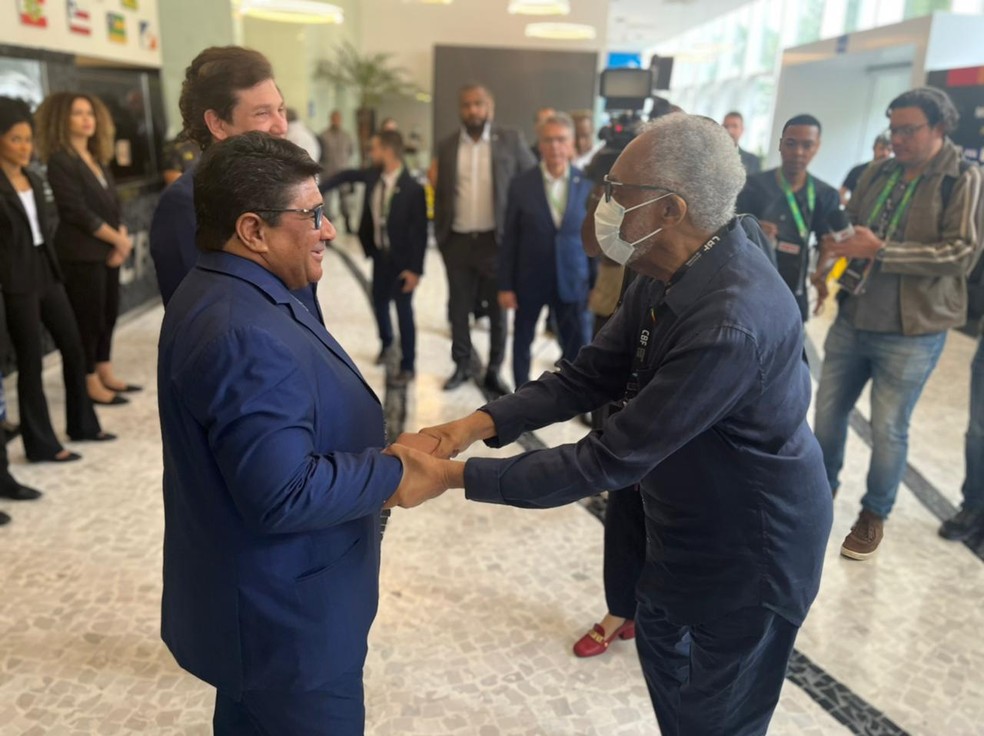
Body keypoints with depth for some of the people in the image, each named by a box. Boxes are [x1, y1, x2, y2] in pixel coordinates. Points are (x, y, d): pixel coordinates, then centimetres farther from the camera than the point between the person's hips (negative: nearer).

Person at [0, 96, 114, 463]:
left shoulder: (34, 179, 12)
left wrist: (54, 268, 13)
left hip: (47, 274, 7)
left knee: (73, 347, 12)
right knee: (31, 361, 0)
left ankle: (83, 424, 28)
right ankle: (41, 444, 12)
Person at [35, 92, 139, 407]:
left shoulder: (98, 160, 15)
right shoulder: (60, 162, -10)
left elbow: (114, 204, 11)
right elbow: (78, 212, -17)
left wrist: (121, 241, -4)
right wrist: (119, 240, -12)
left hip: (108, 251, 8)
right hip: (81, 254, -8)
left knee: (109, 314, 12)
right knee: (88, 318, -1)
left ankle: (106, 374, 24)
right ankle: (90, 384, 8)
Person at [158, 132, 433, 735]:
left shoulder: (235, 295, 5)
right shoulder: (244, 336, -30)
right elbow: (284, 494, -32)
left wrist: (376, 453, 2)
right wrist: (391, 474, -19)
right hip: (285, 619, -10)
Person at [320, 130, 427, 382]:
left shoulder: (412, 188, -22)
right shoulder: (373, 176, -4)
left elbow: (420, 232, -19)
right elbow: (347, 175, 17)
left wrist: (415, 269, -19)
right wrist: (319, 189, 11)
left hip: (402, 259, -6)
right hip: (380, 254, 6)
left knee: (403, 310, 2)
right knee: (379, 302, 19)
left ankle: (408, 364, 16)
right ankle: (386, 342, 46)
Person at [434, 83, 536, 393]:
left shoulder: (511, 140, -2)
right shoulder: (447, 146, 6)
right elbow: (441, 194, 12)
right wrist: (440, 235, 6)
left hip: (496, 239, -2)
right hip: (457, 241, 2)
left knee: (498, 309, 7)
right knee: (459, 308, 10)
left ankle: (494, 371, 21)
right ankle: (461, 366, 25)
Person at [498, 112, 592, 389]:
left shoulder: (586, 185, -2)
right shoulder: (521, 184, -6)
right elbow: (509, 239, -4)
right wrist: (505, 285, -5)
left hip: (572, 279, 1)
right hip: (529, 279, 0)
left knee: (575, 346, 7)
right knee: (522, 341, 13)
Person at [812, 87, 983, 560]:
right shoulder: (877, 173, 6)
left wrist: (880, 250, -23)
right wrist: (828, 264, -4)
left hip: (911, 333, -5)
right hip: (850, 321, 5)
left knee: (888, 430, 6)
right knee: (827, 414, 13)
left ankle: (874, 515, 27)